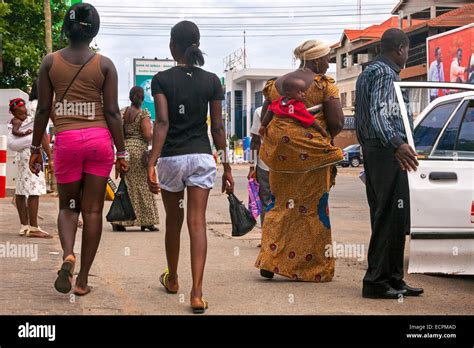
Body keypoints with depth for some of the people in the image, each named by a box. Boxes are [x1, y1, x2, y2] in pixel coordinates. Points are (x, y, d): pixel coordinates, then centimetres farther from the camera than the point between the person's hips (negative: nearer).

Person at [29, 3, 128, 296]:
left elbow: (43, 109, 2)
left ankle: (68, 255, -13)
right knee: (93, 210, 7)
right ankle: (83, 280, 9)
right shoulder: (105, 65, -1)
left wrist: (36, 148, 12)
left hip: (67, 140, 0)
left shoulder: (50, 62, 2)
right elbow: (112, 112, -2)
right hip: (100, 139, 0)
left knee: (68, 206, 16)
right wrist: (122, 152, 4)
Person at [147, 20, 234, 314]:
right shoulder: (211, 81, 2)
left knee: (174, 221, 16)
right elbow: (218, 127, 1)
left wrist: (151, 164, -18)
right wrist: (227, 167, 7)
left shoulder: (162, 80, -4)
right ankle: (197, 294, -13)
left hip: (171, 157, -1)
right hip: (202, 156, 1)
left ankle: (172, 279, 35)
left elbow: (162, 122, -14)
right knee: (197, 223, -3)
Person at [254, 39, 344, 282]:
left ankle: (270, 262, 8)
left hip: (280, 154, 5)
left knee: (280, 205, 15)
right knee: (312, 208, 4)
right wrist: (326, 136, 10)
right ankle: (311, 268, 9)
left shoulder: (276, 84, 10)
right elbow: (337, 122, -10)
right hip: (312, 155, -5)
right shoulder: (323, 84, -5)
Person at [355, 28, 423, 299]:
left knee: (389, 218, 12)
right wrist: (396, 144, -36)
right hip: (388, 153, -11)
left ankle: (392, 279, 17)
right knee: (391, 218, -10)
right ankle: (377, 282, -9)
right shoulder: (385, 73, -10)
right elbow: (378, 113, -23)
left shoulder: (369, 72, 21)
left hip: (374, 151, 11)